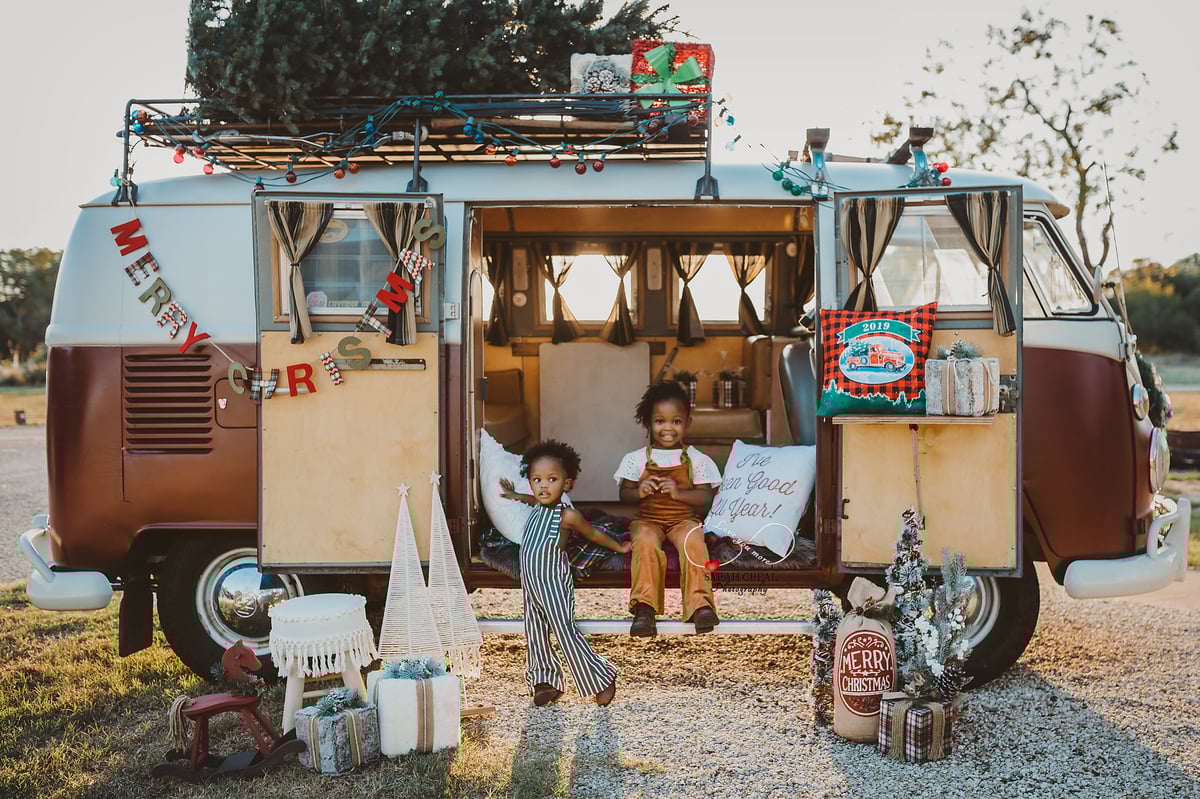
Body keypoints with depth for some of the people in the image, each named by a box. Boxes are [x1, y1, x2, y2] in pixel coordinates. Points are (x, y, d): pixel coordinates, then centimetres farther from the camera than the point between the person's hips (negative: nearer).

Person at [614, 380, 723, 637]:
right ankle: (644, 607, -34)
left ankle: (700, 604, -33)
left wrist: (678, 492, -21)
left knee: (693, 544, -32)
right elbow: (624, 494, 5)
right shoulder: (637, 459, 6)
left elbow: (706, 496, -4)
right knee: (646, 544, -32)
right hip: (648, 519, 0)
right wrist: (639, 491, -17)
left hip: (684, 519, 0)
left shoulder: (696, 460, 4)